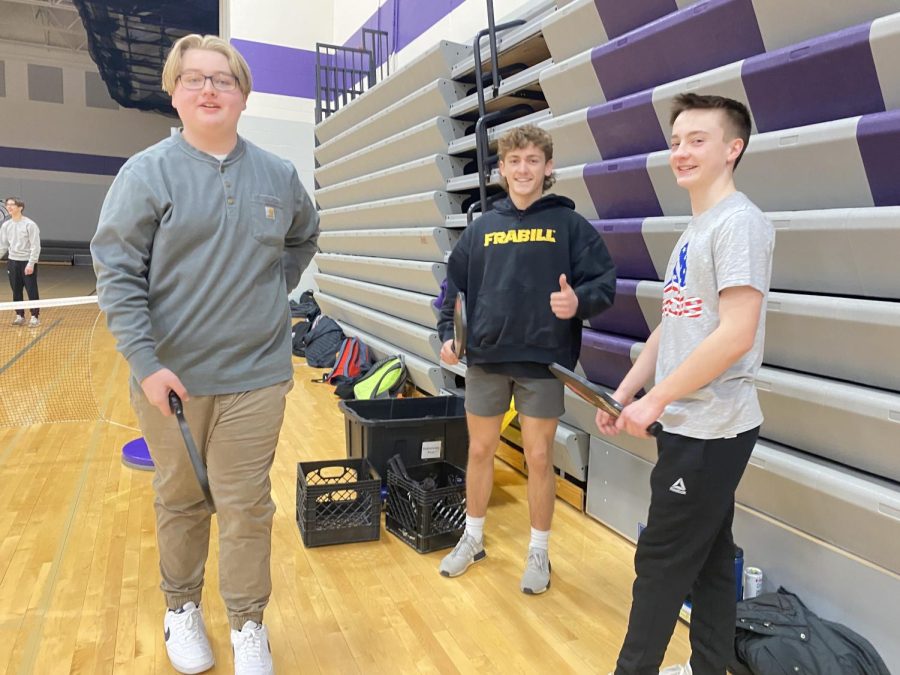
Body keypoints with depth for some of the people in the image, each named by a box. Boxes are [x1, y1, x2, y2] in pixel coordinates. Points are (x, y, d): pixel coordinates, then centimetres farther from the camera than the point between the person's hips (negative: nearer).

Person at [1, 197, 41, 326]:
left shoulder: (30, 224, -10)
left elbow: (35, 246, -12)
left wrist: (31, 263, -17)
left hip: (28, 262, -5)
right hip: (12, 262, 5)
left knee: (32, 291, -3)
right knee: (16, 291, 9)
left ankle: (35, 317, 5)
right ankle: (20, 316, 17)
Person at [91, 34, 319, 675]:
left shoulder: (279, 176, 5)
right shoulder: (147, 172, -4)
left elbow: (305, 237, 23)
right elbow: (117, 271, -8)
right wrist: (145, 361, -16)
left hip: (256, 375, 1)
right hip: (171, 375, -1)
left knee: (247, 506, 7)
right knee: (179, 501, 15)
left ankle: (249, 623, 26)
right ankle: (182, 609, 37)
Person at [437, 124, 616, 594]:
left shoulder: (569, 224, -1)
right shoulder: (482, 228, 8)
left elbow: (605, 283, -5)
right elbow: (454, 286, 13)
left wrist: (580, 301, -25)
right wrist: (447, 333, 1)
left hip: (543, 361, -3)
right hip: (486, 359, 3)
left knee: (539, 457, 5)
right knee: (480, 450, 14)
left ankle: (539, 552, 26)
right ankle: (472, 539, 34)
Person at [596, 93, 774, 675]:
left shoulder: (740, 223, -14)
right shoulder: (694, 229, 14)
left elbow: (736, 335, -22)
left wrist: (654, 400, -18)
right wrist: (624, 393, 12)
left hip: (711, 429, -9)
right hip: (693, 425, 9)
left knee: (662, 561, 2)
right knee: (708, 558, 17)